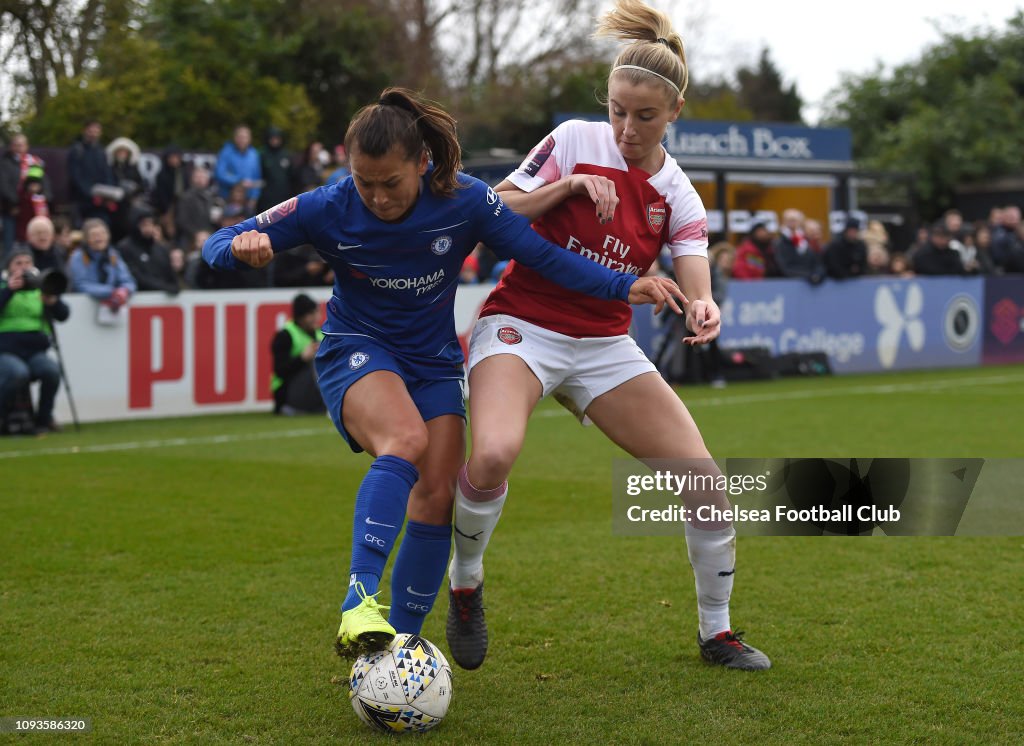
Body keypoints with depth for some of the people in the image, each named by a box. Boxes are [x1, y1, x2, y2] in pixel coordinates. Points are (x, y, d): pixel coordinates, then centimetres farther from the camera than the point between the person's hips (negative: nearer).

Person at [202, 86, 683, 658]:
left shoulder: (463, 200, -16)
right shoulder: (329, 208, -17)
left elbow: (543, 255, -10)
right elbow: (219, 246, -12)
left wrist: (625, 286, -20)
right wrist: (242, 249, -36)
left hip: (434, 364, 3)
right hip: (357, 353, -3)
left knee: (436, 497, -11)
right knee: (406, 440, -34)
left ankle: (402, 642, 4)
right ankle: (360, 599, -40)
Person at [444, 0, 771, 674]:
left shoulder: (678, 197, 1)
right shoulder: (574, 141, -6)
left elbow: (697, 289, -10)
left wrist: (705, 313, -34)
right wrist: (568, 185, -20)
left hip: (605, 346, 4)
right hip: (522, 326, -3)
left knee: (707, 483, -6)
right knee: (494, 454, -34)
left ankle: (717, 632, 17)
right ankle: (466, 582, -4)